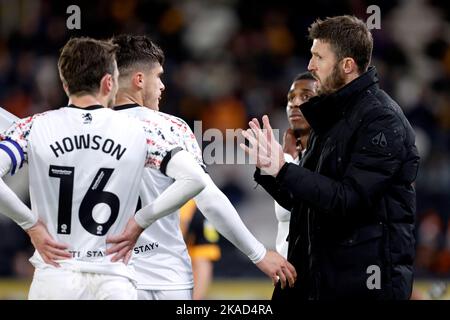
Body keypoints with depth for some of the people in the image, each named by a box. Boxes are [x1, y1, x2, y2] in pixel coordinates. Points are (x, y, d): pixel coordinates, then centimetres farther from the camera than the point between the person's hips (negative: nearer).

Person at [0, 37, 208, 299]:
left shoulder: (33, 129, -1)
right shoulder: (137, 132, 1)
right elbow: (194, 178, -5)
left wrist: (31, 224, -4)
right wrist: (140, 222, 2)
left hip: (54, 278, 0)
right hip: (113, 281, 0)